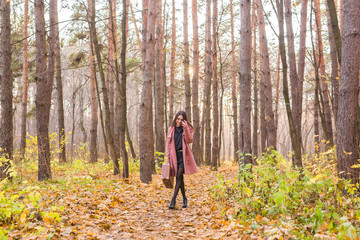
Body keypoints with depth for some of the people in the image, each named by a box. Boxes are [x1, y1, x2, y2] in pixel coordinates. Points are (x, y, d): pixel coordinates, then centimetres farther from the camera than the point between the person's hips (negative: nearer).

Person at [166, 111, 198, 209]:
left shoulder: (188, 128, 3)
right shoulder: (171, 129, 8)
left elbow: (189, 140, -12)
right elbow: (168, 144, 9)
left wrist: (186, 129, -23)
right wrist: (168, 159, 5)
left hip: (184, 155, -3)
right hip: (175, 155, 3)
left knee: (179, 176, -13)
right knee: (180, 178, 7)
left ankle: (173, 199, -12)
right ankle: (184, 198, 18)